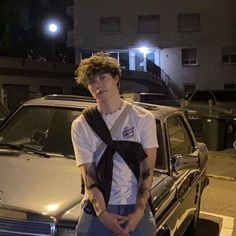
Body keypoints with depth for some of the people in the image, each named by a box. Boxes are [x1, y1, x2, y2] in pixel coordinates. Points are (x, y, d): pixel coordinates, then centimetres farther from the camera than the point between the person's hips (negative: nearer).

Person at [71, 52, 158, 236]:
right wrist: (102, 213, -18)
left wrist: (139, 212, -14)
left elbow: (147, 170, -5)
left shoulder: (143, 118, -2)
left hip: (136, 208, 0)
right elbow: (88, 176, -6)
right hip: (98, 210, 0)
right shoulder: (81, 125, -2)